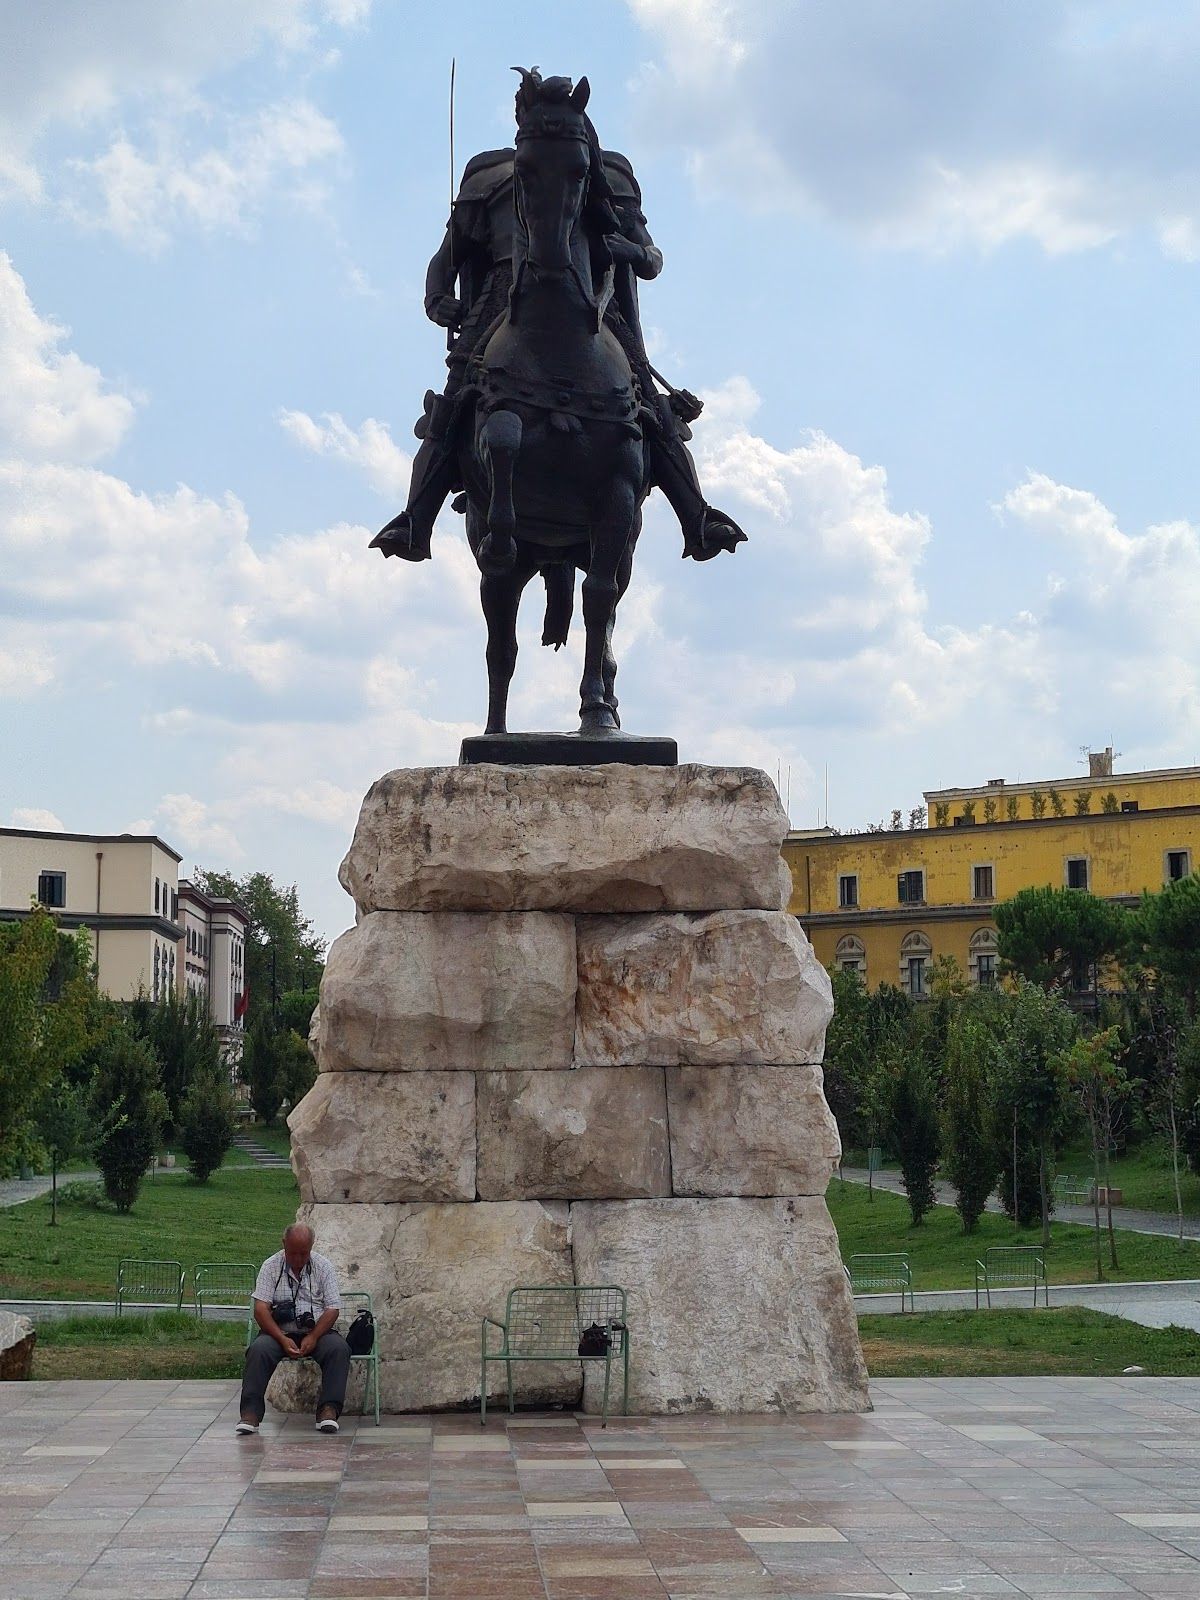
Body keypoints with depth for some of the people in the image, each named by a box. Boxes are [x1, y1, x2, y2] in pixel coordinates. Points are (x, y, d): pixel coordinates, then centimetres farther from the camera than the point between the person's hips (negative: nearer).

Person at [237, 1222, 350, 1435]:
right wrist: (283, 1339, -20)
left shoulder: (323, 1266, 5)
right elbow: (261, 1309, -6)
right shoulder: (271, 1266, 3)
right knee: (259, 1350, -32)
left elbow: (332, 1309, 0)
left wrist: (313, 1337, -17)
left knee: (339, 1348, -31)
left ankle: (329, 1409, -32)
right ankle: (250, 1413, -33)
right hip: (279, 1331, 0)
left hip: (317, 1331, 0)